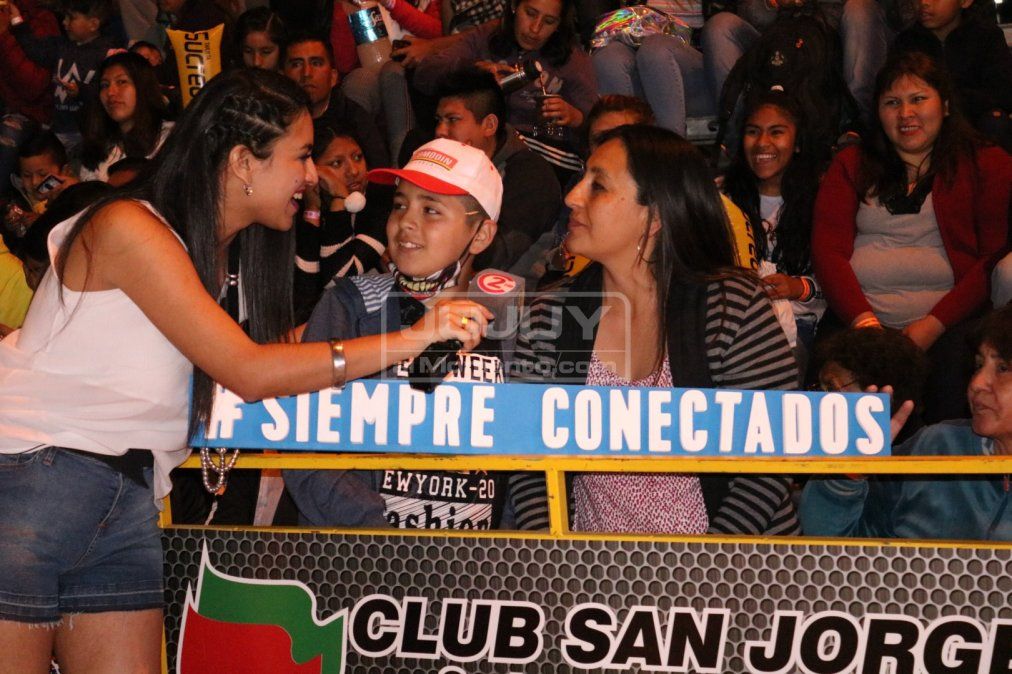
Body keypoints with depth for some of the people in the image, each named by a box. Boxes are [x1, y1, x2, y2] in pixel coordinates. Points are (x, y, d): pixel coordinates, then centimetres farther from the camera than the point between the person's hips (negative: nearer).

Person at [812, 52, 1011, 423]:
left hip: (948, 325, -1)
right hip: (855, 320, 1)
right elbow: (827, 250, 8)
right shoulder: (851, 165, 21)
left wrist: (932, 326, -10)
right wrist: (865, 322, -9)